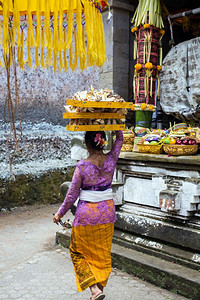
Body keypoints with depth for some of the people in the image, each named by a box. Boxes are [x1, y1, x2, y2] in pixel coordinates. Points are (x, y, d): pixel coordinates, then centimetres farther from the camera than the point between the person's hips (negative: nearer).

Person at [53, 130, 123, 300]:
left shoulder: (82, 166, -17)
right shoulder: (111, 160, -8)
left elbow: (73, 194, -10)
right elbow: (119, 139, 12)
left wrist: (60, 213, 3)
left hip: (87, 213, -4)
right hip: (107, 212, 4)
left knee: (78, 252, 14)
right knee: (103, 253, 17)